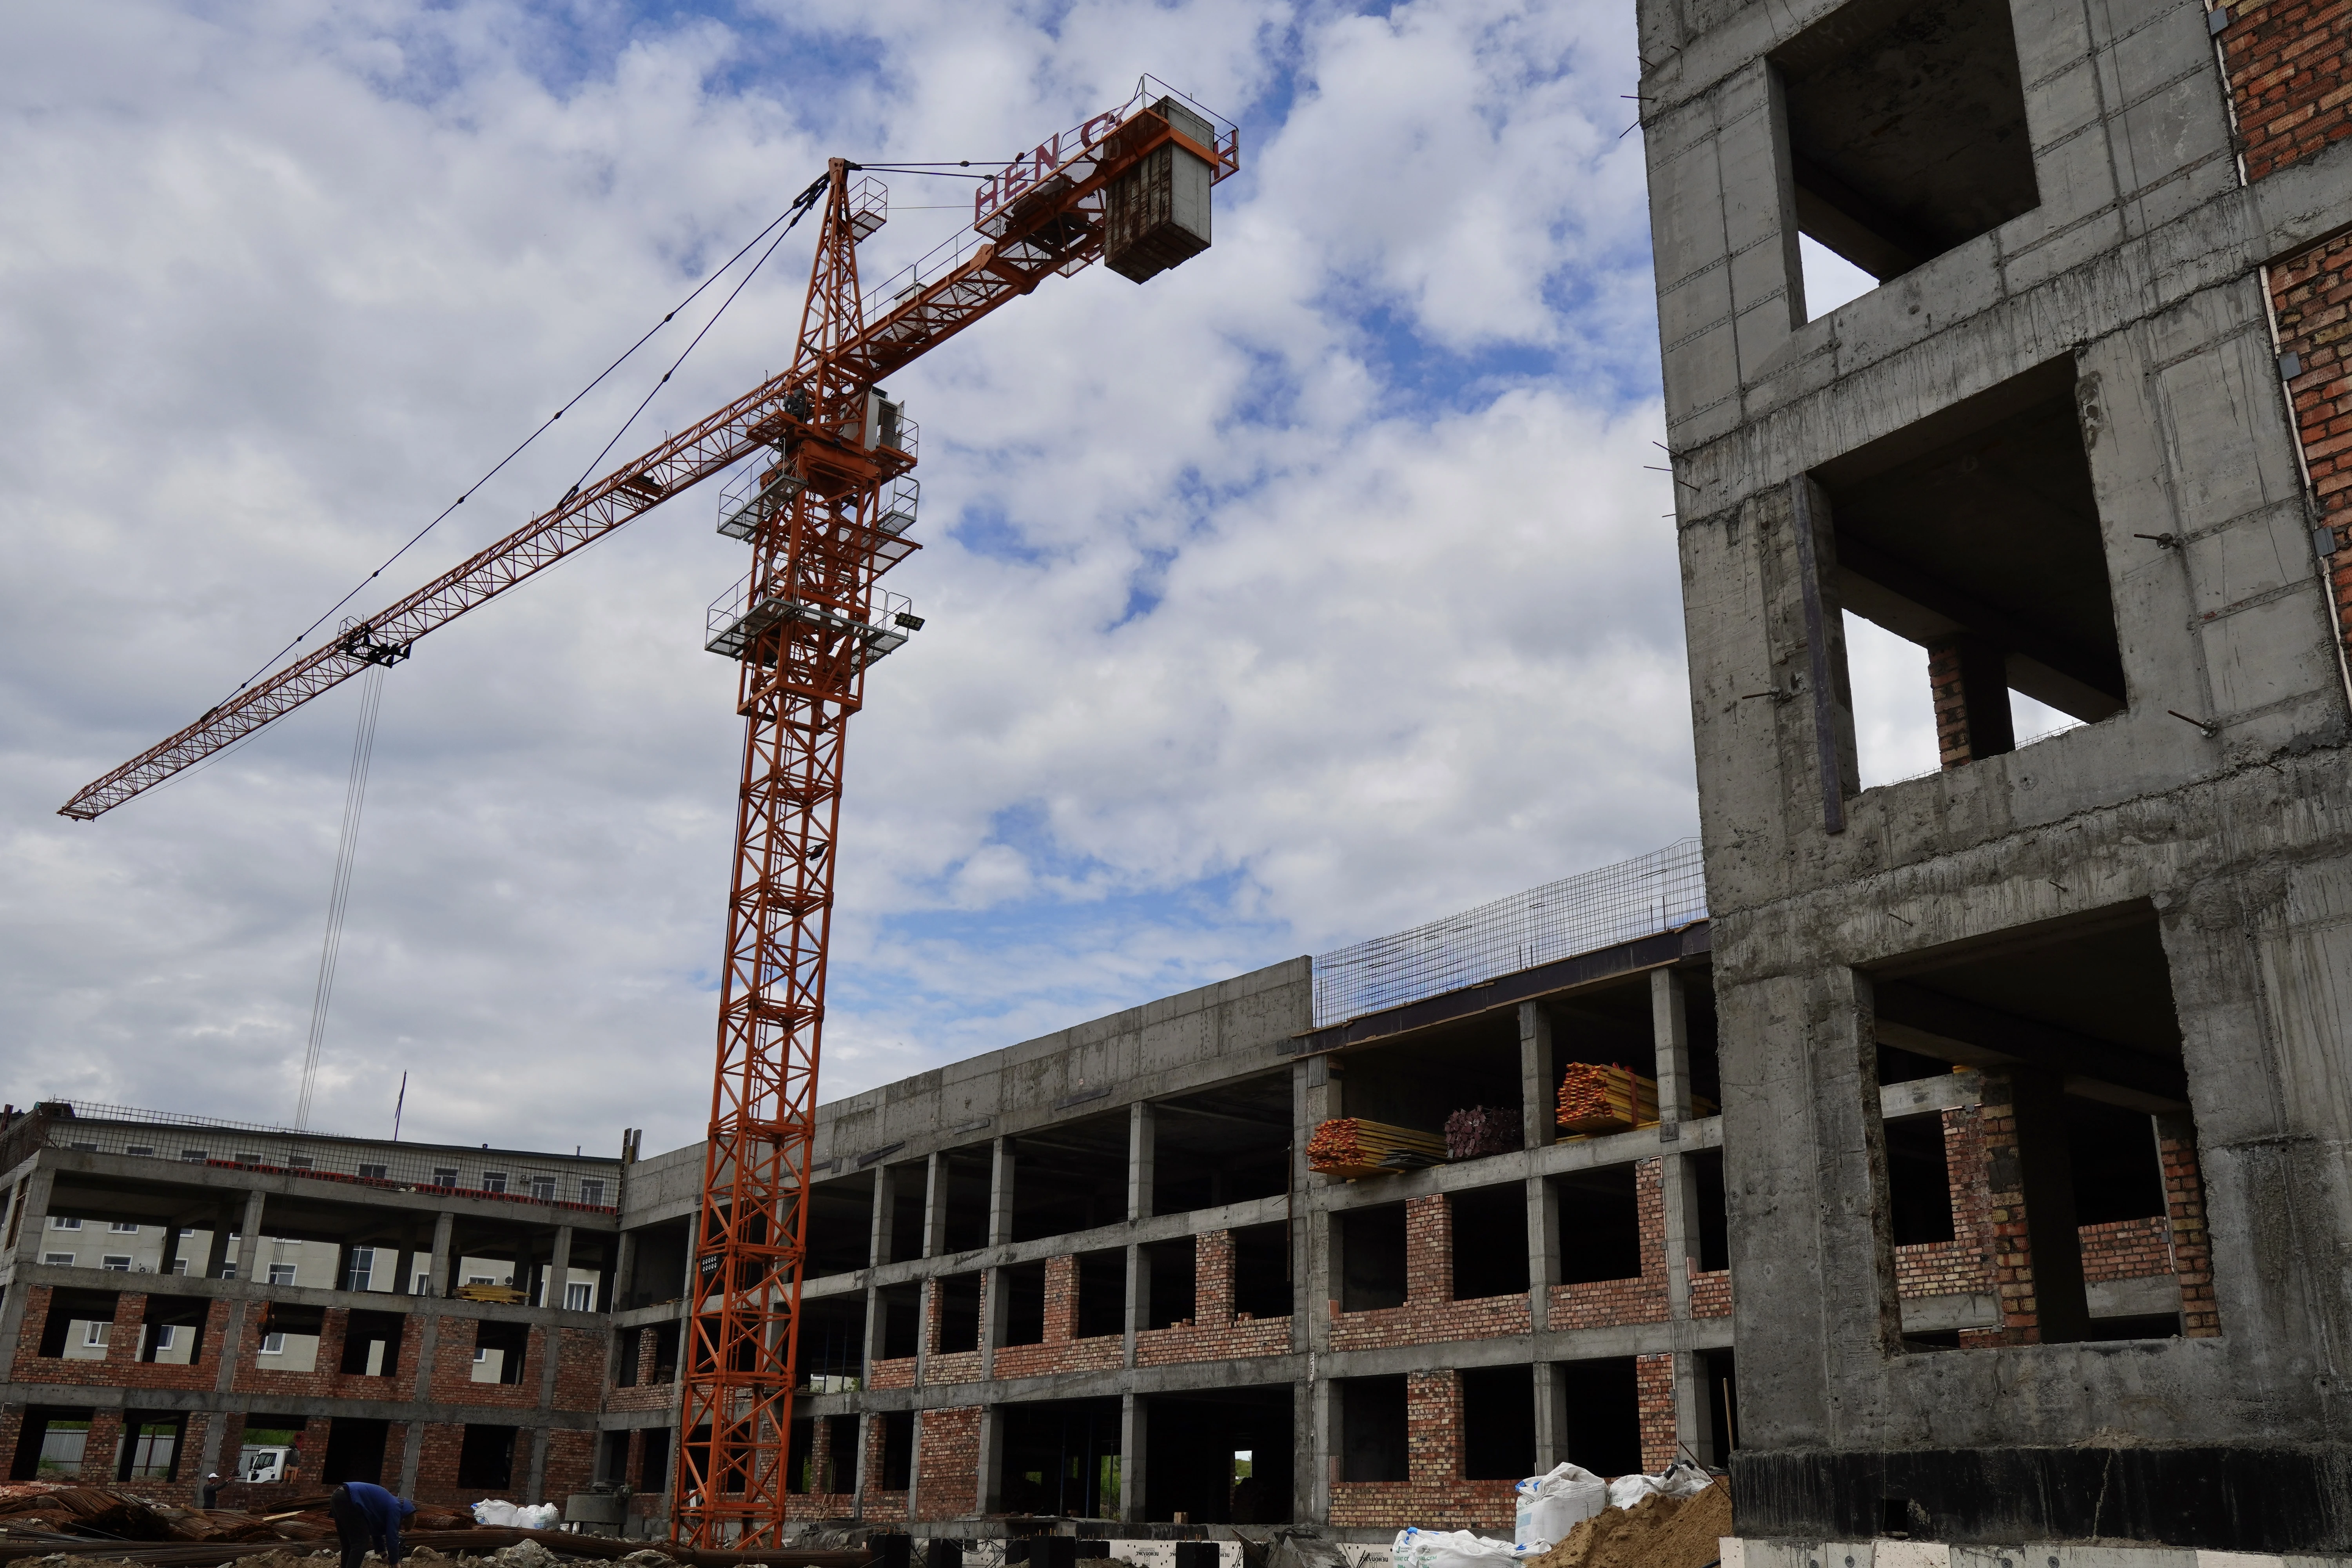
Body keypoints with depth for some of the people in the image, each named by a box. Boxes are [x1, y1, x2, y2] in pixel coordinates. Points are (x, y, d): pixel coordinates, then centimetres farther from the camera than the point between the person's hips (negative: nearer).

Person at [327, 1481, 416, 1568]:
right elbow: (392, 1537, 1)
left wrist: (384, 1555, 44)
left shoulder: (390, 1504, 28)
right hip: (348, 1500, -10)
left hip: (338, 1498, 10)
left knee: (348, 1543, 18)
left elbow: (377, 1531, 38)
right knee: (360, 1542, -4)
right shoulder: (395, 1508, 1)